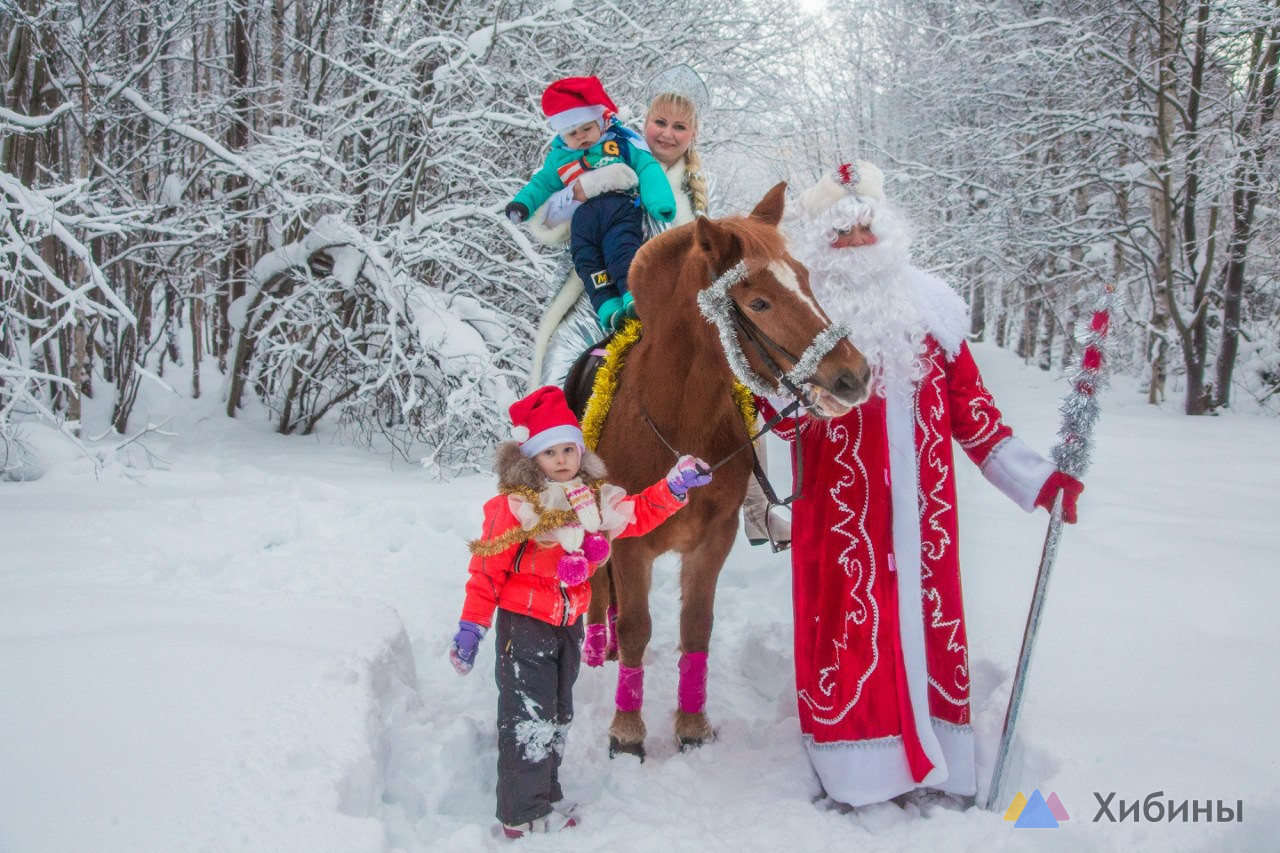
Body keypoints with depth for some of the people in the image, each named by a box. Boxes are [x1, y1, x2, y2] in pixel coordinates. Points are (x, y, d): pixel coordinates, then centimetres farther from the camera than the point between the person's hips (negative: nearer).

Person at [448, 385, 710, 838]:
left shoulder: (596, 501, 2)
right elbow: (487, 569, -14)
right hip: (524, 624, -7)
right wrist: (471, 627, -14)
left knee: (557, 716, 17)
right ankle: (521, 816, 7)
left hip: (569, 623, 7)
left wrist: (674, 486, 1)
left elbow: (639, 514, 14)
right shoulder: (514, 506, -16)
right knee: (528, 718, -5)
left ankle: (545, 799, 32)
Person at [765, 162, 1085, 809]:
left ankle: (934, 767, 22)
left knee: (928, 615, 8)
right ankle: (855, 775, 13)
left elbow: (971, 409, 10)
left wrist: (1033, 478, 4)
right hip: (842, 511, -3)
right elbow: (787, 421, -10)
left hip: (922, 507, 3)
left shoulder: (926, 308, 8)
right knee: (849, 618, 0)